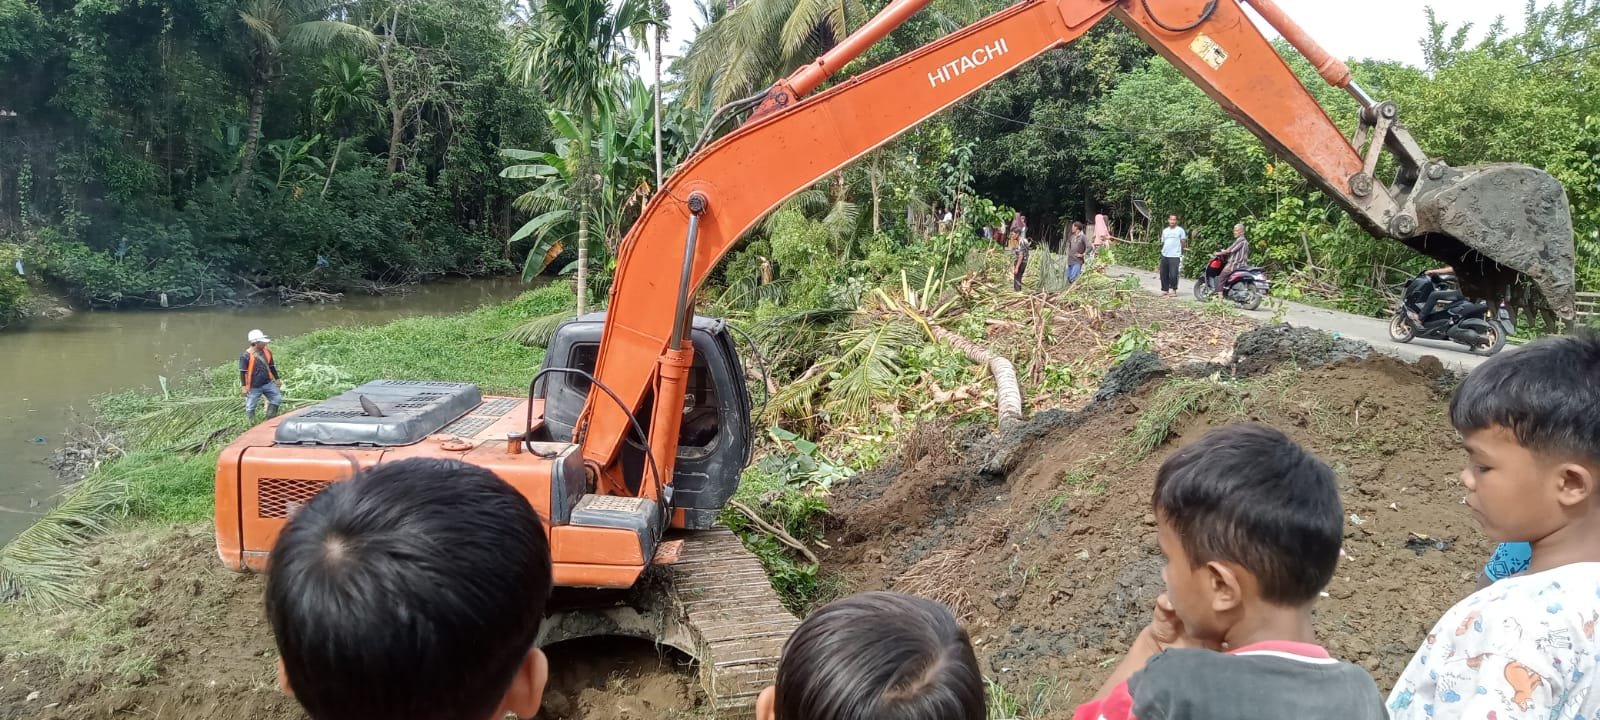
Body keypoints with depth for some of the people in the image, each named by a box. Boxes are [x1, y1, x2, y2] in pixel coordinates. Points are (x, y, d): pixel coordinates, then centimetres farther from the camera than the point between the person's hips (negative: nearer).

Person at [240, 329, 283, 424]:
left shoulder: (267, 352, 3)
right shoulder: (246, 356, -16)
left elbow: (272, 367, 14)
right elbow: (242, 372, -12)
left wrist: (277, 379, 18)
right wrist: (244, 386, -15)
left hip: (268, 383, 5)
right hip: (254, 387, -5)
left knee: (277, 399, 7)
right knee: (251, 407, 4)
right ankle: (252, 423, 18)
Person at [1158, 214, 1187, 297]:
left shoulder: (1180, 230, 0)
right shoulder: (1165, 231, 15)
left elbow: (1183, 242, 1)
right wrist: (1163, 251, 12)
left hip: (1175, 256, -5)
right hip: (1164, 256, 5)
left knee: (1173, 274, -10)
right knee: (1163, 274, 7)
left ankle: (1173, 290, 4)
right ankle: (1165, 289, 18)